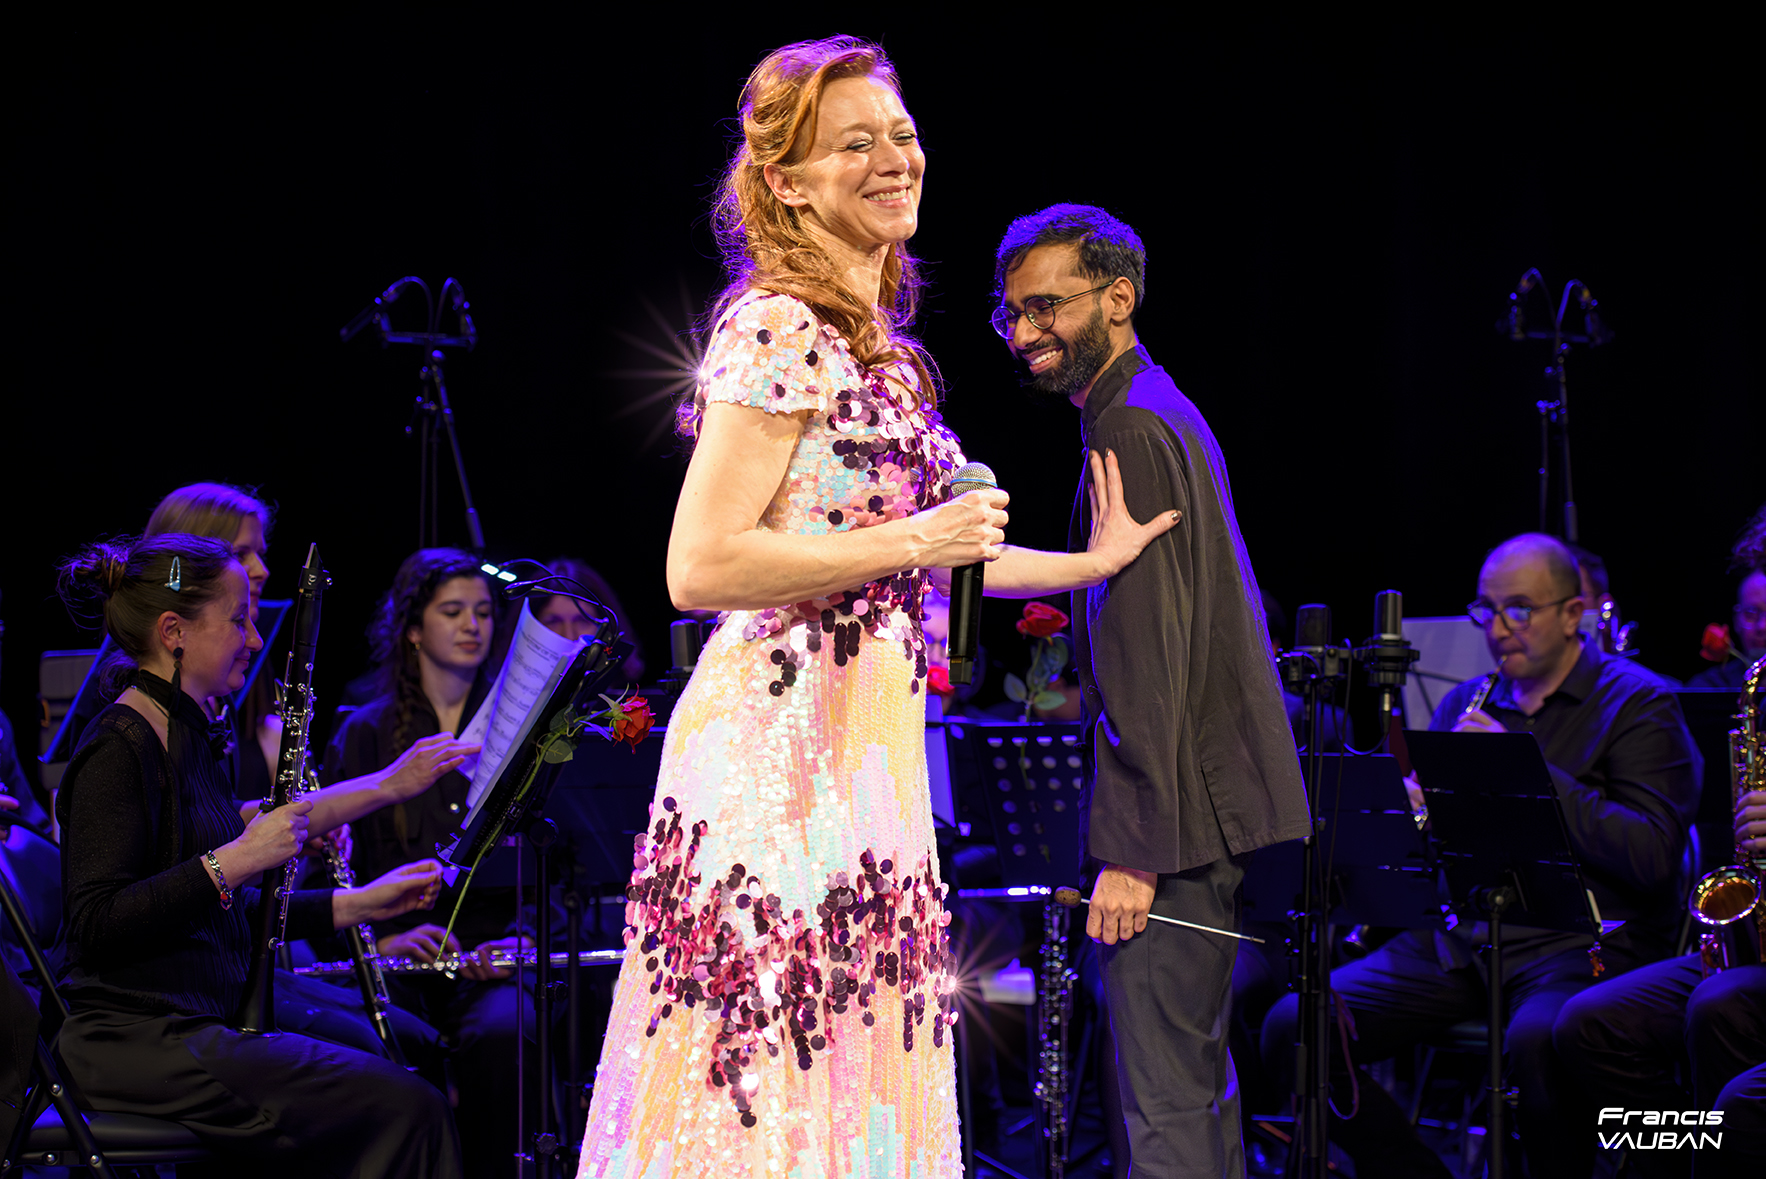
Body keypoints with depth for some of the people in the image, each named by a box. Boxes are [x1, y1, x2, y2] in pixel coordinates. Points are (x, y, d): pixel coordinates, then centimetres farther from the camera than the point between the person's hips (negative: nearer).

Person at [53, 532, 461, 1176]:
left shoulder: (188, 736, 15)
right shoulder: (120, 748, -13)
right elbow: (97, 924, -21)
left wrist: (358, 903, 14)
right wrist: (233, 860, -22)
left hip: (199, 1024, 9)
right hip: (139, 1043, -9)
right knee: (403, 1108, -17)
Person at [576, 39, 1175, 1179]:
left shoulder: (876, 344, 17)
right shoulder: (779, 331, -12)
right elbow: (700, 568, -18)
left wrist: (1091, 562, 26)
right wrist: (912, 543, -15)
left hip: (869, 745, 9)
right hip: (782, 740, -9)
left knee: (852, 1083, 10)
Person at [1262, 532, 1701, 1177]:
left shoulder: (1638, 705, 0)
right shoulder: (1466, 703, 18)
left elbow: (1652, 857, -14)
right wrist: (1411, 810, -5)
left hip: (1581, 938, -6)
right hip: (1457, 938, 6)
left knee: (1536, 1039, -40)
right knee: (1293, 1029, -13)